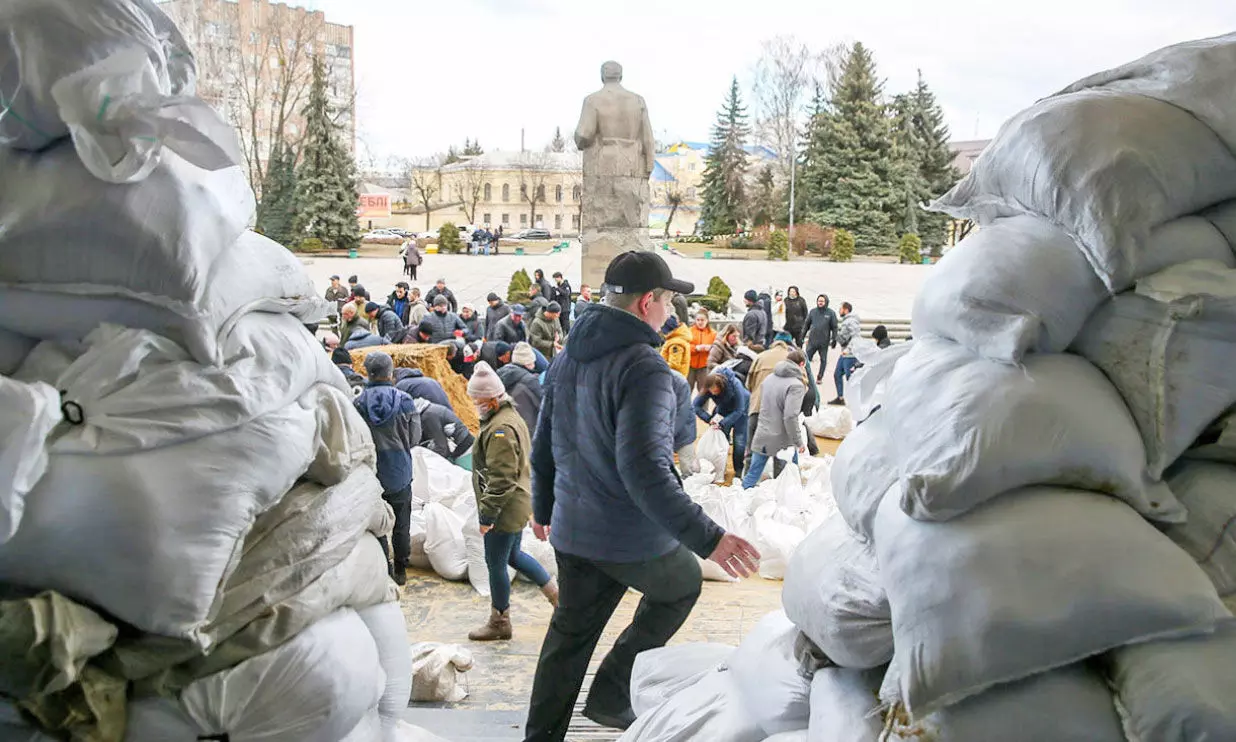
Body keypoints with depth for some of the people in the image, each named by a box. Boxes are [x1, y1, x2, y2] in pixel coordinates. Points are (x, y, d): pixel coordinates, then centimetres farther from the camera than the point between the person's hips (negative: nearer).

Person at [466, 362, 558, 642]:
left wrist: (486, 514, -21)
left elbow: (501, 479, -26)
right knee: (513, 555, 24)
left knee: (496, 564, 4)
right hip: (519, 504, 11)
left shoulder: (501, 429, -23)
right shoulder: (511, 417, 11)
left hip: (506, 508, -11)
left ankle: (499, 624, 18)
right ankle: (557, 594, 30)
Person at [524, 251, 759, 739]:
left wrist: (543, 505, 30)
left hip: (571, 529, 7)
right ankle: (611, 695, 20)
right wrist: (707, 538, -30)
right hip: (633, 535, -7)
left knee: (571, 631, 20)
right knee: (681, 585, 22)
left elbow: (543, 446, 14)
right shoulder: (644, 369, -22)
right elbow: (644, 470, -31)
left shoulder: (568, 359, 5)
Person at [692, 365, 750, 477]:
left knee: (739, 440, -11)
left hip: (742, 407, -4)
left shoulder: (735, 385, -37)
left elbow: (738, 410, -30)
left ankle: (739, 471, 1)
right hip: (724, 409, 4)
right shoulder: (708, 389, -26)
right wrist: (709, 418, -32)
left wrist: (723, 423, -34)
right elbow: (696, 406, -19)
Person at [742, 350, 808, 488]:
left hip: (761, 437, 6)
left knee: (752, 475, 13)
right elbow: (790, 417, -23)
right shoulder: (796, 385, -17)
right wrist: (799, 442, -15)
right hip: (782, 441, -6)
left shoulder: (768, 378, 7)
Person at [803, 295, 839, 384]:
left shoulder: (831, 313, -2)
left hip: (824, 342, -1)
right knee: (807, 358, 0)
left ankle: (820, 377, 20)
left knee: (823, 360, 9)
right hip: (812, 340, 1)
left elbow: (834, 327, -1)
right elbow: (807, 324, 10)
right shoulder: (813, 311, 4)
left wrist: (834, 339, -6)